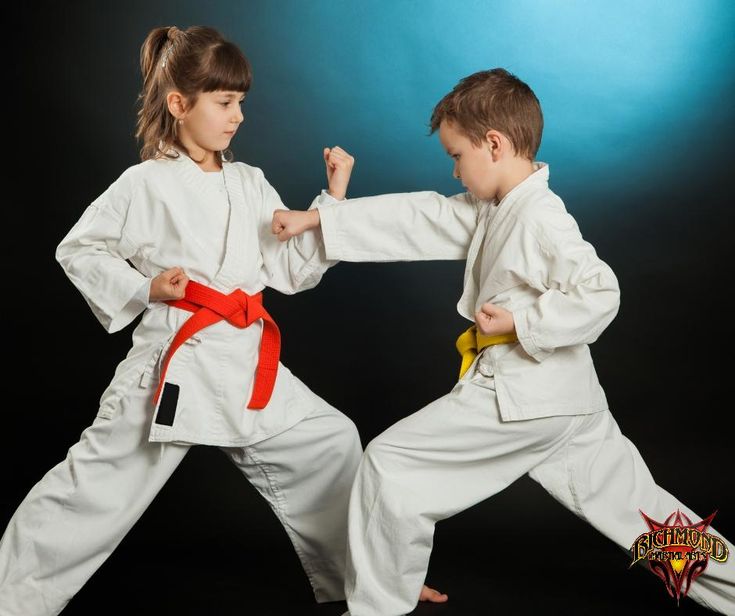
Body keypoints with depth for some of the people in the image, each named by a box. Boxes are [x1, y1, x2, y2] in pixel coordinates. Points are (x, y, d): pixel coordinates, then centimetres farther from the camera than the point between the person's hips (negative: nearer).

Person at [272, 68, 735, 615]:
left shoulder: (540, 217, -17)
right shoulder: (491, 210, 11)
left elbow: (600, 294, -24)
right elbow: (417, 218, 10)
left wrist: (521, 322, -20)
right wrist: (315, 218, 8)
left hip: (522, 398, -10)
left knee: (389, 464, -3)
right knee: (639, 507, 18)